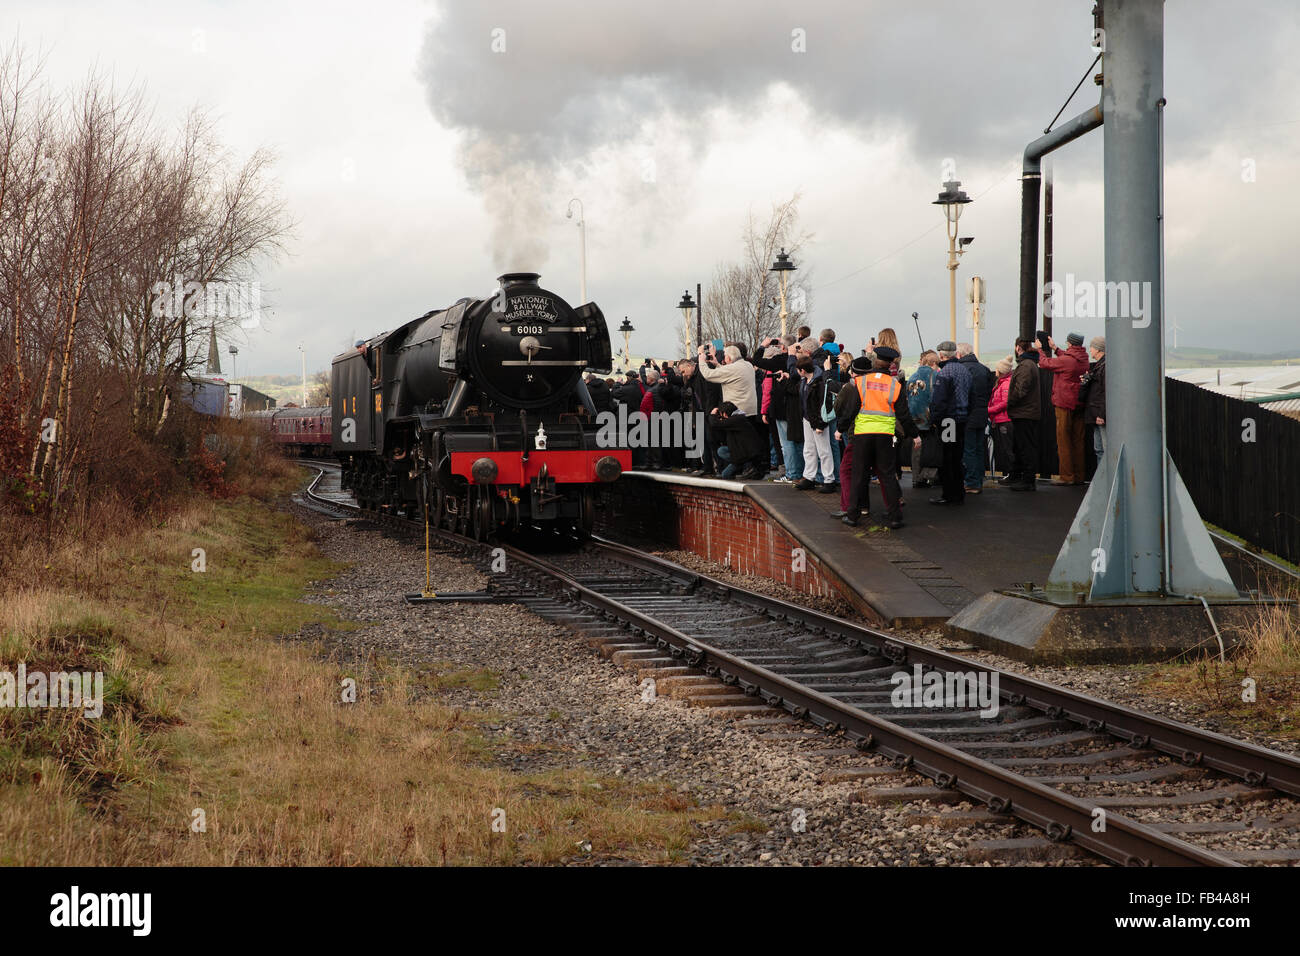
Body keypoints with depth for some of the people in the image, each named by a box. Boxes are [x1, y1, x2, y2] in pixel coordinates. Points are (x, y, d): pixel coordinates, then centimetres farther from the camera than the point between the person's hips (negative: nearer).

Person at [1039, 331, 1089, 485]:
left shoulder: (1065, 360, -18)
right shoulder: (1083, 359, 5)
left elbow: (1045, 363, -4)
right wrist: (1055, 348, 36)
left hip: (1065, 403, -7)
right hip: (1079, 404, 7)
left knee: (1063, 440, -2)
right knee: (1078, 440, 10)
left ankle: (1066, 476, -3)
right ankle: (1079, 476, 13)